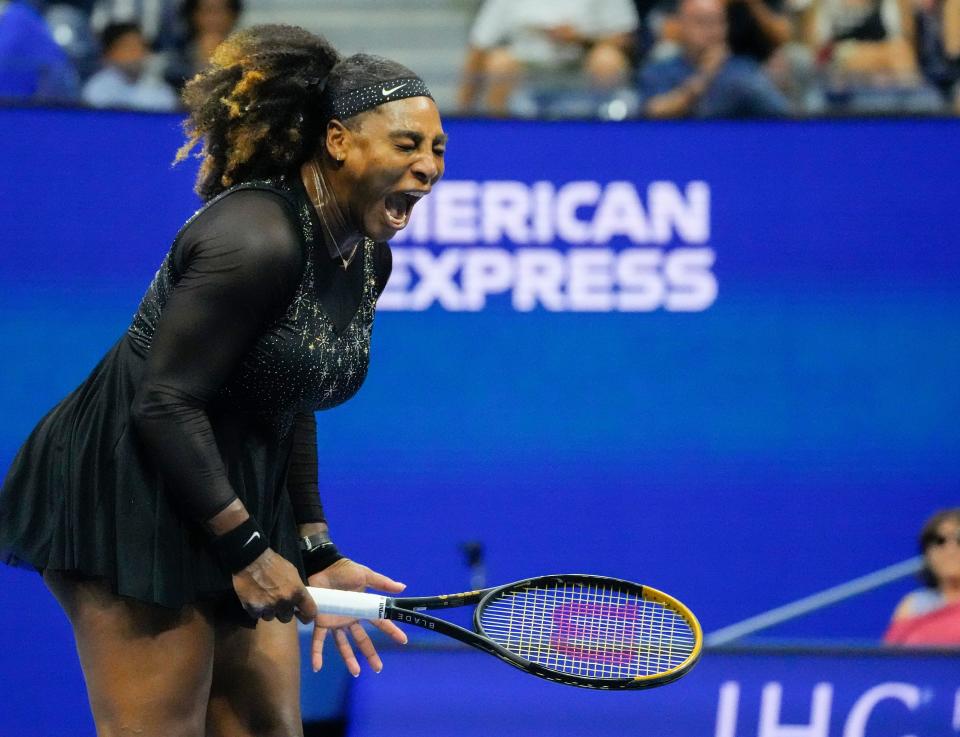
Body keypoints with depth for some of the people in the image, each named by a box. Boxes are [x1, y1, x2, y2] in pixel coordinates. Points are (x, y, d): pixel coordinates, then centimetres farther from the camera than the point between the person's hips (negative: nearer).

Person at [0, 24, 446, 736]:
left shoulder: (368, 257, 7)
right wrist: (247, 549, -19)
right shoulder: (257, 239, -22)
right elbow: (165, 403, -22)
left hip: (238, 497, 9)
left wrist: (314, 554, 10)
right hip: (131, 490, -9)